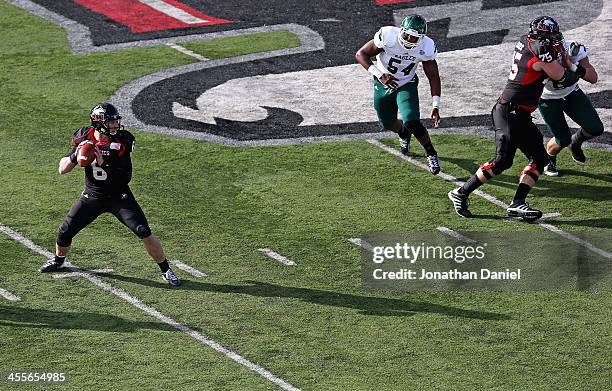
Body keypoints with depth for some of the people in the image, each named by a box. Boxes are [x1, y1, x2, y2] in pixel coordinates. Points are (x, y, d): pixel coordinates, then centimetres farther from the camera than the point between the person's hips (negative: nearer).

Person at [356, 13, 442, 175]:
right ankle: (404, 134, 55)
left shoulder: (426, 48, -24)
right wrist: (379, 74, -34)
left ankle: (431, 154, 4)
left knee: (412, 123, -21)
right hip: (383, 84, 1)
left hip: (406, 86, -1)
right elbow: (361, 54, -20)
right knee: (388, 123, 18)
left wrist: (435, 106, -17)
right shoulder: (388, 37, -31)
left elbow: (433, 76, -10)